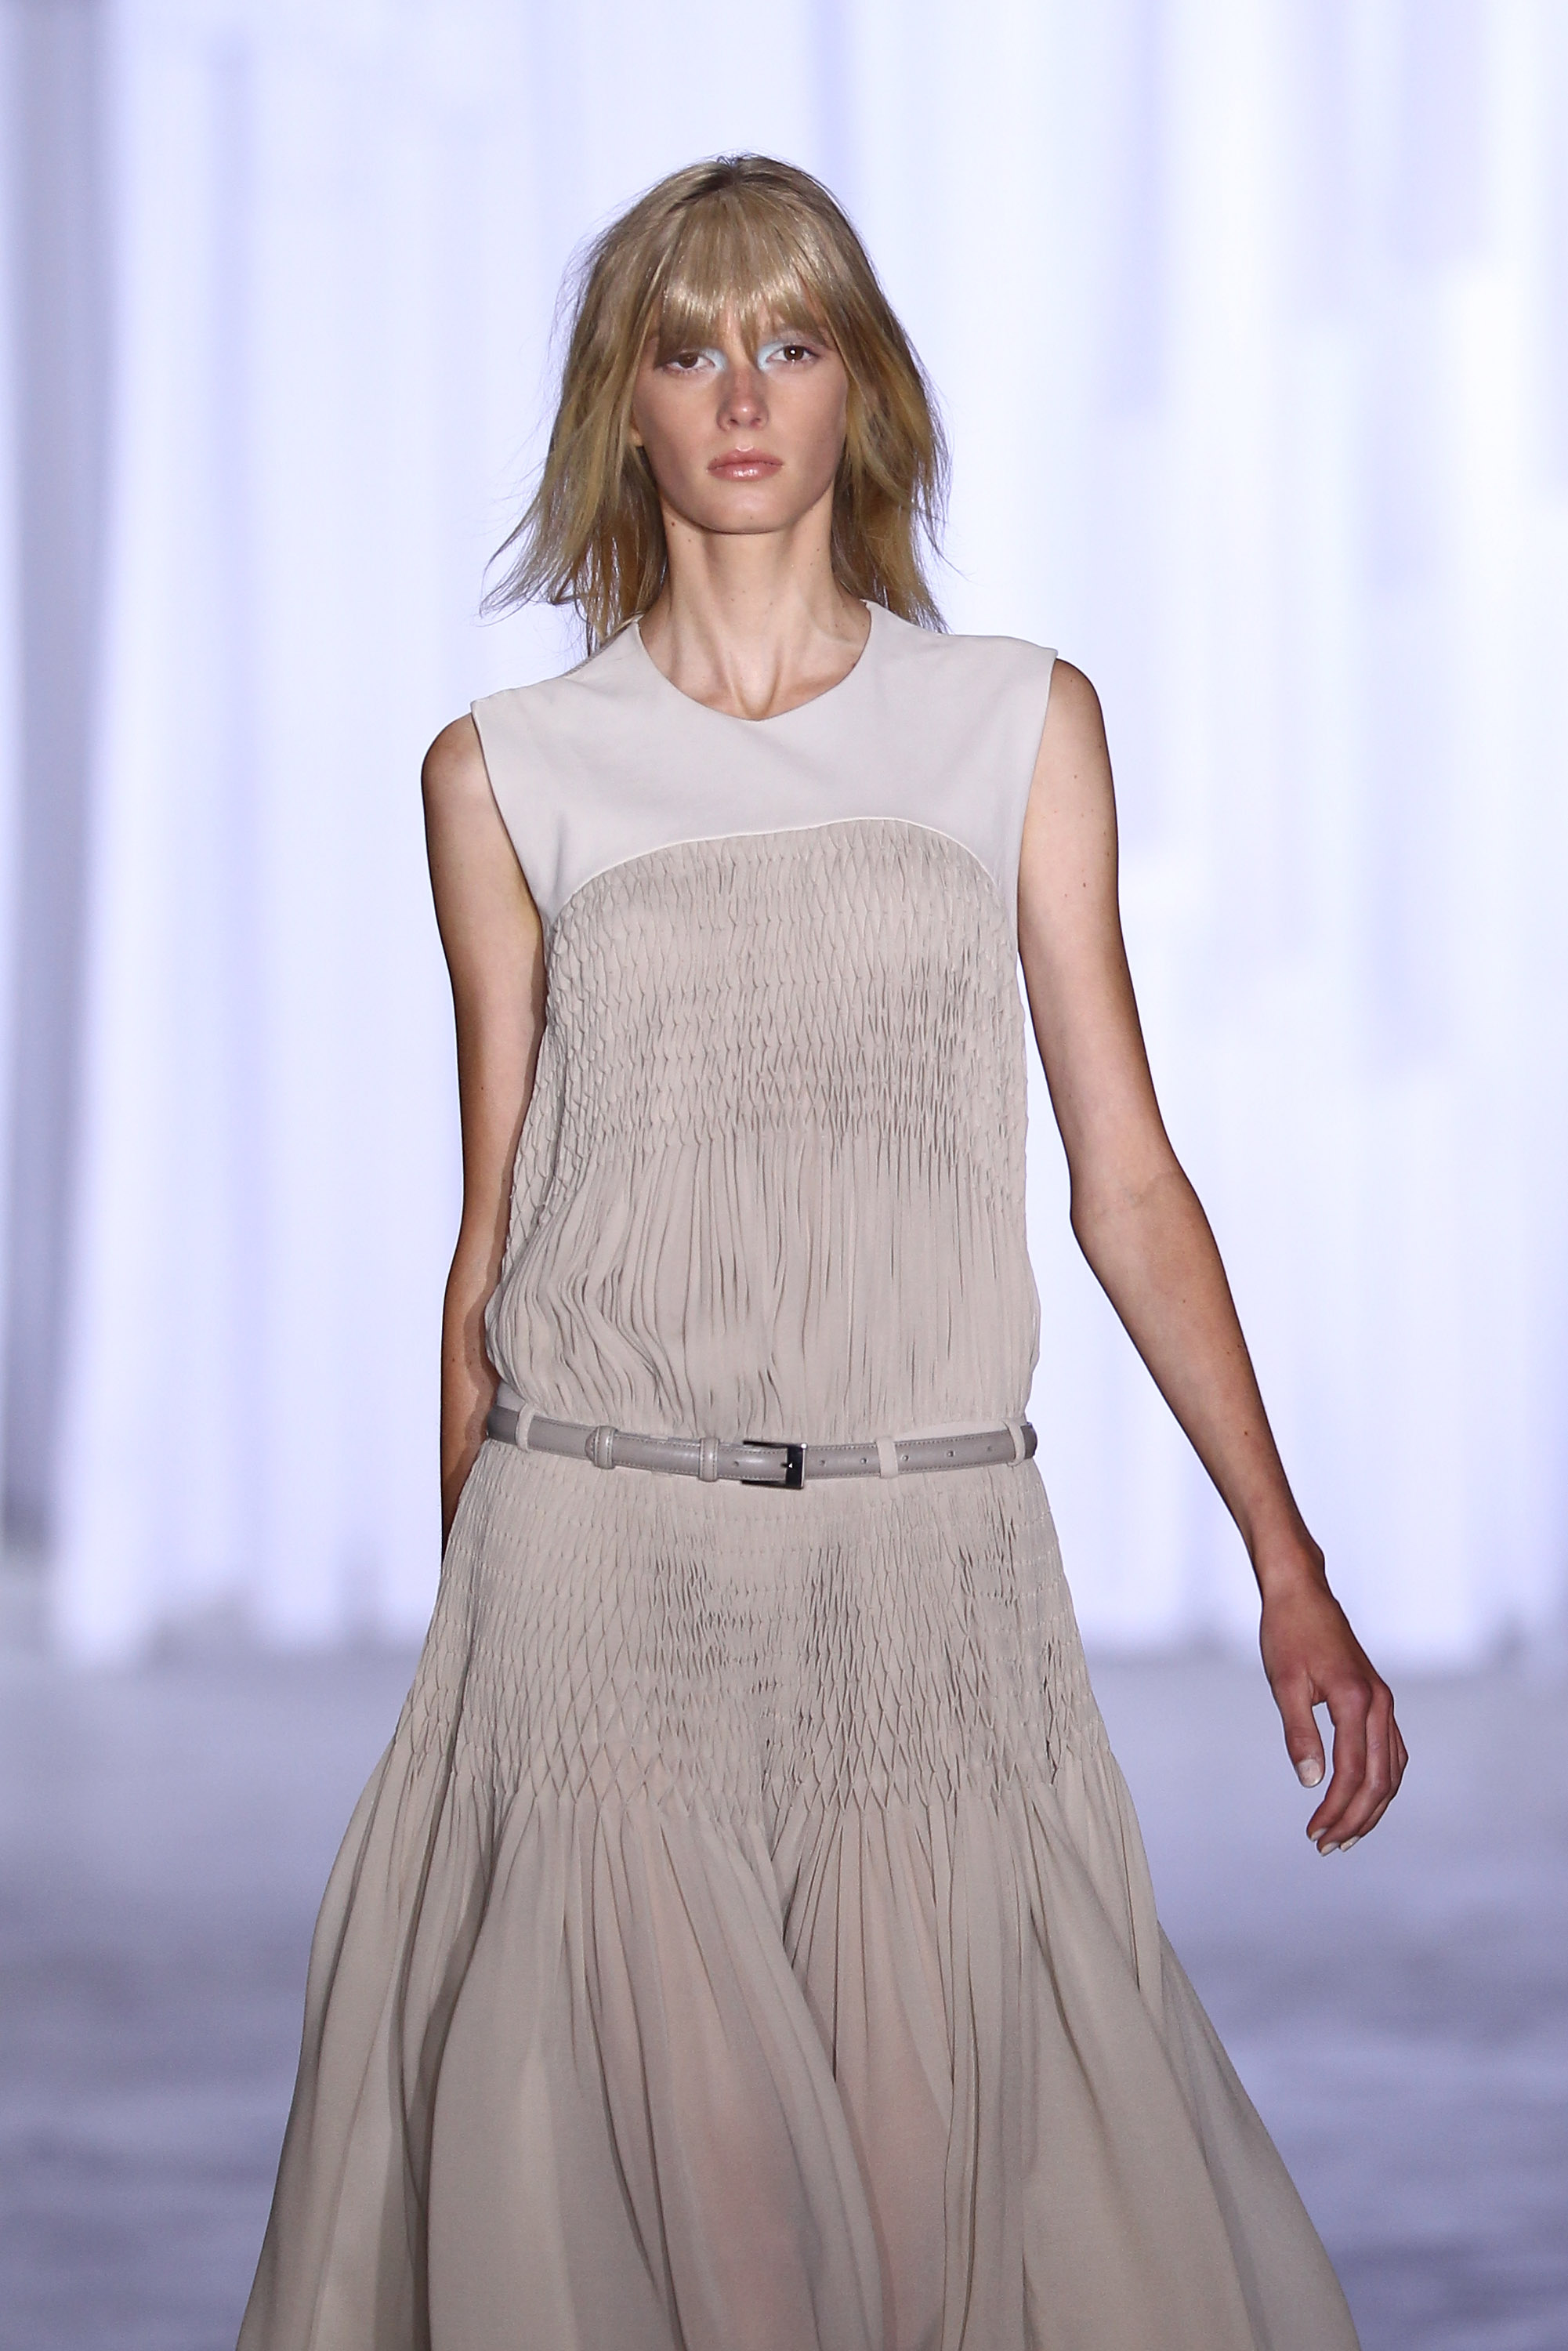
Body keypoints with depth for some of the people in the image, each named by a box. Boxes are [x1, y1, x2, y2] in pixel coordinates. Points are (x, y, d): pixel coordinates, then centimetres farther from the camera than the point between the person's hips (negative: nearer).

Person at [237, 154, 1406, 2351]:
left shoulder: (1020, 724, 8)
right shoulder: (509, 770, 7)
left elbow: (1126, 1177, 6)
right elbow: (494, 1228, 11)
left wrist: (1290, 1564, 0)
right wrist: (463, 1616, 12)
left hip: (933, 1567, 0)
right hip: (600, 1568, 0)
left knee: (947, 2175, 0)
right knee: (628, 2172, -1)